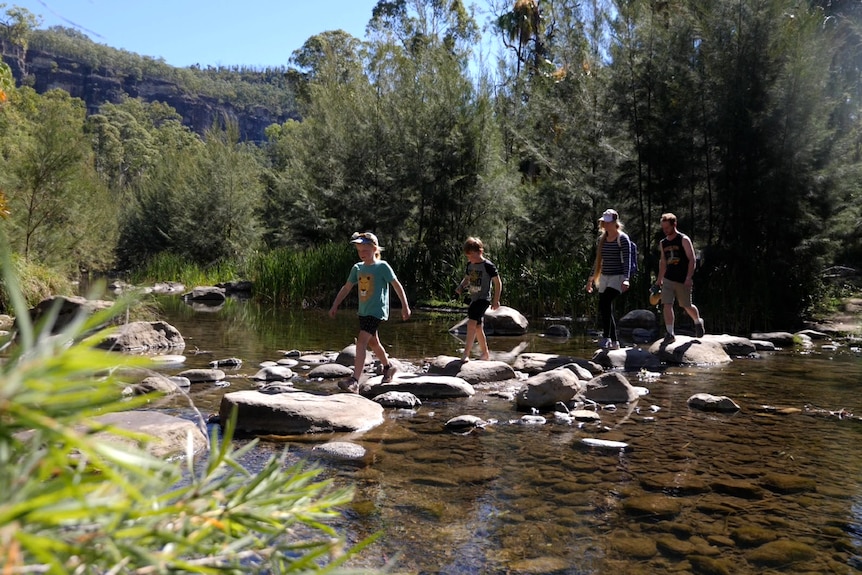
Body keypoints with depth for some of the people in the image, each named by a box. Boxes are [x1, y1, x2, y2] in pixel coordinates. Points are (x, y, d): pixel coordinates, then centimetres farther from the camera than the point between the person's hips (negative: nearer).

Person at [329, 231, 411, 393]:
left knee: (361, 341, -20)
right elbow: (346, 288, 15)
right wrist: (335, 305, 10)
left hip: (377, 311, -7)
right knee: (372, 342, 21)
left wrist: (405, 306, -7)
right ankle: (388, 367, 46)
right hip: (363, 311, 7)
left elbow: (397, 285, -6)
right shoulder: (357, 268, 9)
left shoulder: (382, 266, -8)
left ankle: (354, 381, -26)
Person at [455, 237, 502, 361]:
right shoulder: (470, 265, 8)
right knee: (478, 327, 15)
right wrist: (461, 286, 3)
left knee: (471, 323, -22)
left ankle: (466, 354, -23)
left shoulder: (488, 266, -12)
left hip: (483, 299, -8)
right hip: (474, 299, 8)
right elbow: (467, 278, 24)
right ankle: (485, 353, 30)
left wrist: (496, 300, -9)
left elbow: (498, 283, -7)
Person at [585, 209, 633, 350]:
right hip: (604, 277, 7)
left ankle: (606, 337, -25)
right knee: (604, 310, 5)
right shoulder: (602, 238, 12)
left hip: (617, 277, -7)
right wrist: (591, 277, 20)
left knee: (604, 302, -26)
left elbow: (627, 260, -13)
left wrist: (625, 279, -24)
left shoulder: (622, 239, -8)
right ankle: (614, 341, 14)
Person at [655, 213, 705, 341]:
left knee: (687, 306, 8)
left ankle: (698, 322, 38)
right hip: (668, 279, 4)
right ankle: (670, 333, -7)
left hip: (683, 281, -4)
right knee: (667, 305, -10)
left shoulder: (684, 240, -6)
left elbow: (692, 260, -9)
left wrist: (688, 278, -18)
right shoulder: (663, 243, 10)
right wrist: (659, 279, 18)